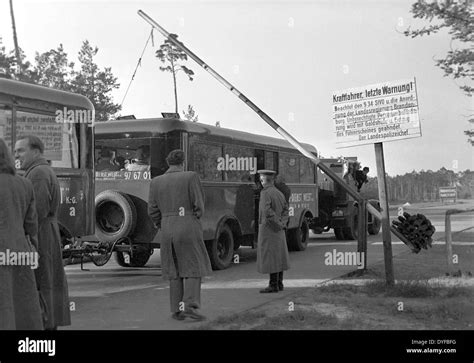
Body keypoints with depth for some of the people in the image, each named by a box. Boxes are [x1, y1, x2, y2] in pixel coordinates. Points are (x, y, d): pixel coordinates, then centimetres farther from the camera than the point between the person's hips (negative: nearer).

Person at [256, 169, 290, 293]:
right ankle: (279, 283, 18)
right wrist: (283, 223, -1)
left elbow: (266, 210, -26)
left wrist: (278, 222, -17)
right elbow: (285, 210, 10)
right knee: (278, 255, 12)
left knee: (270, 257, -5)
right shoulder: (279, 193, 11)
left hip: (268, 228, -8)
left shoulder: (265, 193, -14)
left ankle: (273, 285, -4)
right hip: (278, 231, 8)